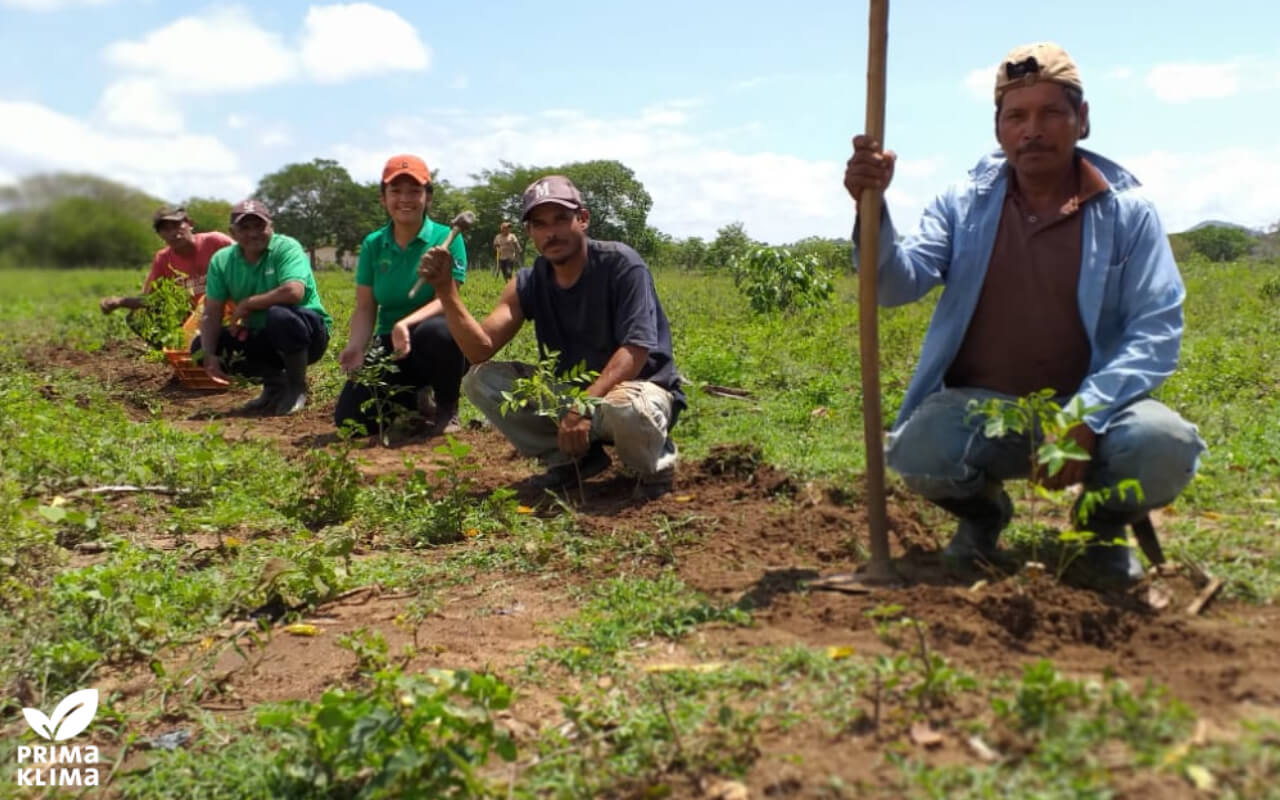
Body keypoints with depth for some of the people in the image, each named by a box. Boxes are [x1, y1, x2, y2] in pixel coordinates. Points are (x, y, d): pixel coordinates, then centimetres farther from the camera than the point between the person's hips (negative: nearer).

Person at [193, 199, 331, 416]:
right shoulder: (222, 260, -2)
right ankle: (275, 382, 7)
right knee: (199, 346, -5)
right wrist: (208, 354, -19)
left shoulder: (286, 248, -16)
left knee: (279, 315, -37)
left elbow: (293, 292, -34)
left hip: (308, 330, -6)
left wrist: (247, 304, -22)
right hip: (262, 337, 6)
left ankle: (298, 387, -12)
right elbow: (211, 315, -5)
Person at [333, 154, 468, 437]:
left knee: (434, 331, -40)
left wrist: (406, 324, -34)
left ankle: (447, 409, -10)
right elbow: (365, 308, 2)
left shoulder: (447, 238, -7)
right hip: (391, 347, 3)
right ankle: (415, 401, 17)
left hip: (435, 348, -3)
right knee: (350, 418, -15)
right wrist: (356, 346, -19)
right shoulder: (372, 245, 5)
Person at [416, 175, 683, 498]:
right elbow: (480, 350, -11)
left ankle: (655, 466, -5)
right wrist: (445, 289, -25)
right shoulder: (528, 283, -3)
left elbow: (636, 348, -26)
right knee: (480, 380, -8)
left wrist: (586, 405, -38)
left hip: (641, 386, -5)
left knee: (624, 408, -43)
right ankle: (575, 458, 2)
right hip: (571, 390, 6)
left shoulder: (620, 264, -17)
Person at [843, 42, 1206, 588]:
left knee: (1165, 446, -31)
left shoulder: (1127, 212, -2)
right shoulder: (963, 204, 2)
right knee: (919, 450, -31)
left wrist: (1085, 418, -24)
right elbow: (898, 283, -11)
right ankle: (982, 510, 8)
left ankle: (1105, 525, 8)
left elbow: (1157, 330, -9)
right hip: (979, 406, 0)